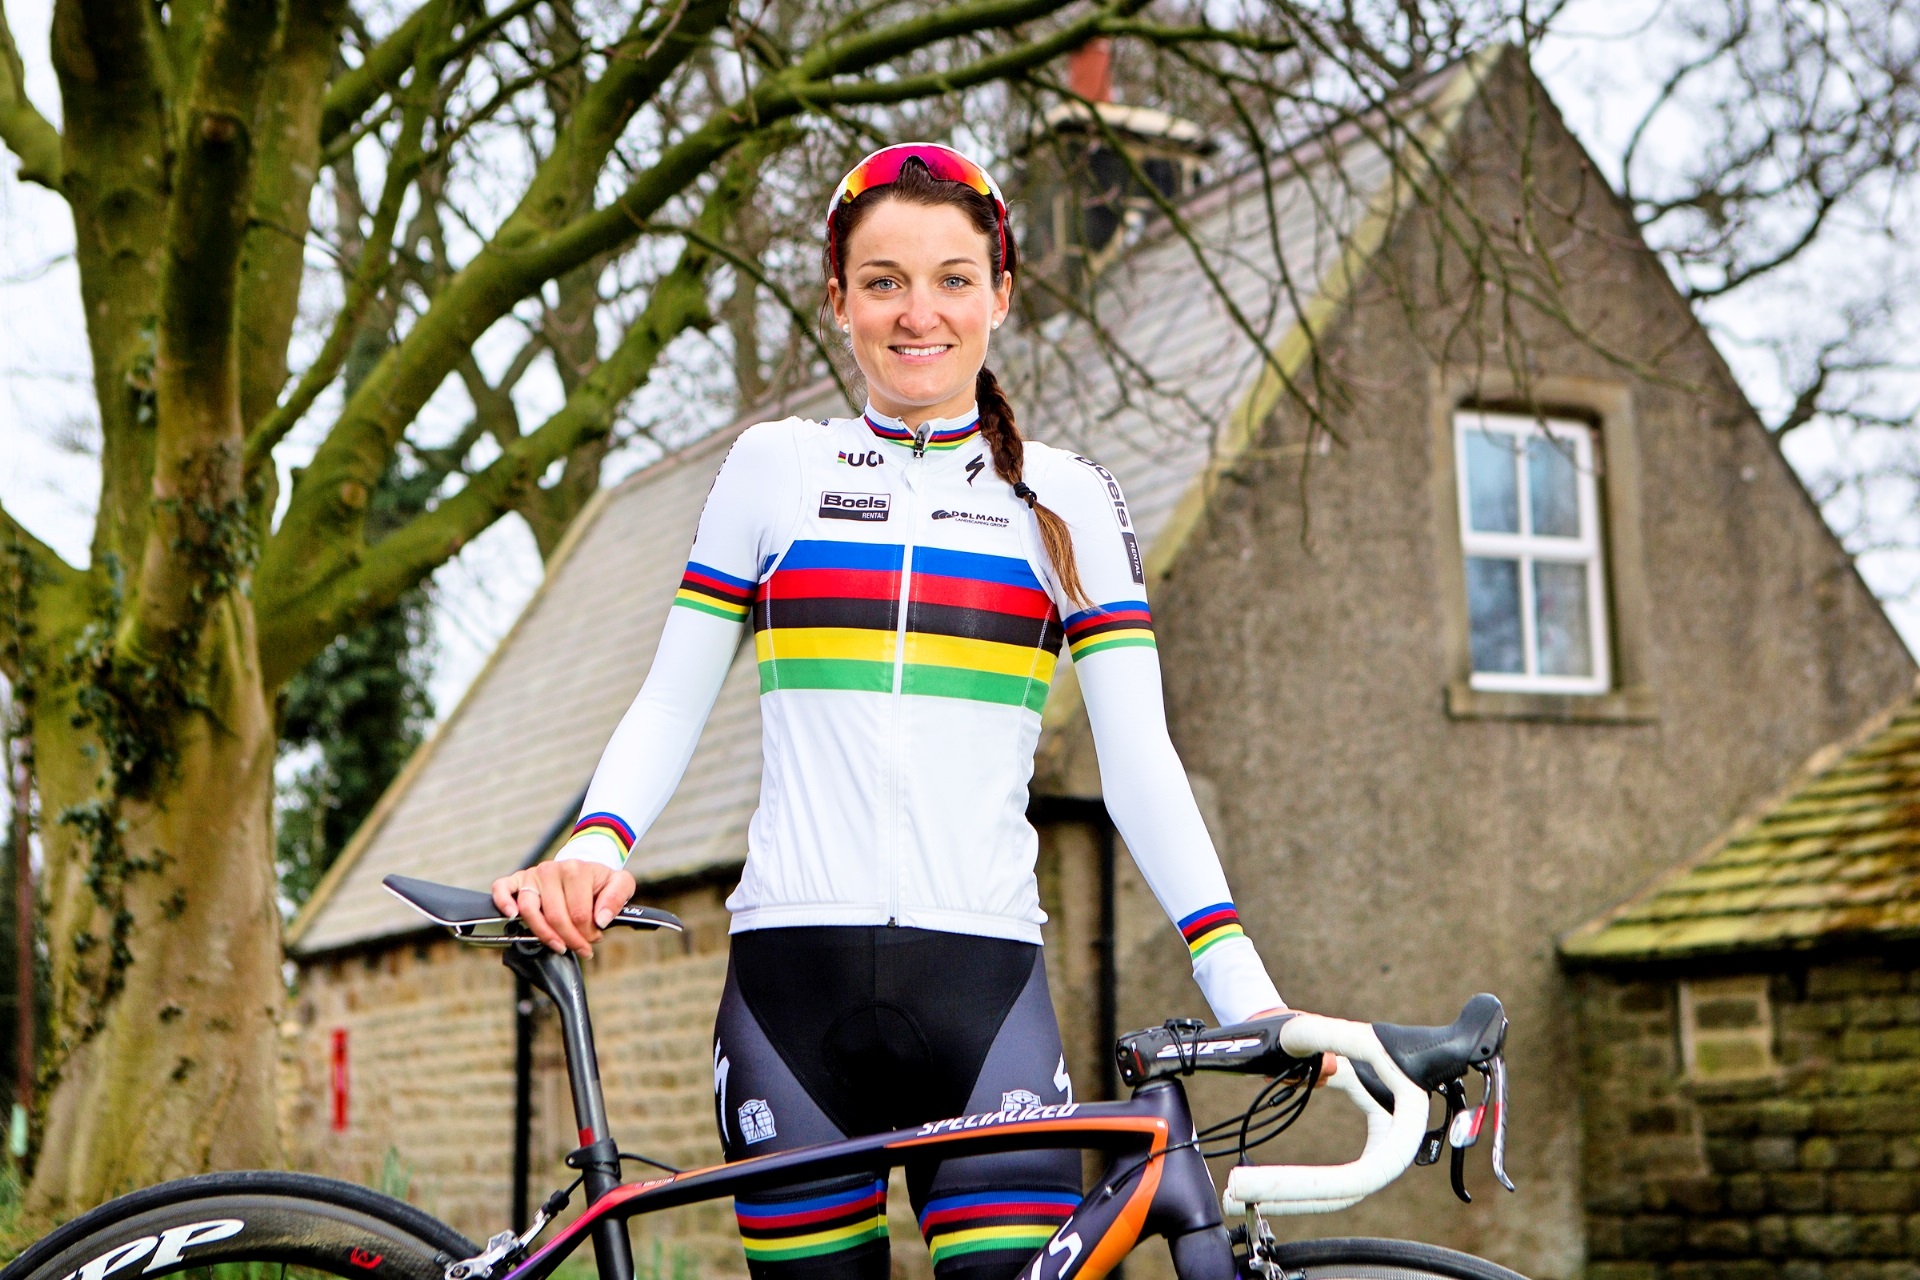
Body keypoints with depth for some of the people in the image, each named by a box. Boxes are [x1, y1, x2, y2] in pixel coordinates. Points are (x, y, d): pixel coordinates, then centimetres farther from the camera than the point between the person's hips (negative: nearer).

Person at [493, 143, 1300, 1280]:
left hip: (985, 977, 0)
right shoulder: (775, 468, 12)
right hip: (791, 973, 0)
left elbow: (1139, 761, 6)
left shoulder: (1068, 499, 11)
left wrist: (1242, 984, -4)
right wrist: (594, 848, -9)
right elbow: (671, 706, 11)